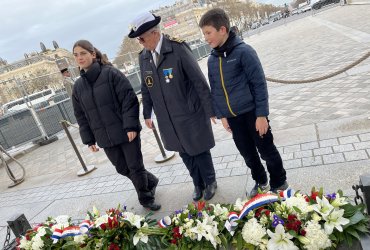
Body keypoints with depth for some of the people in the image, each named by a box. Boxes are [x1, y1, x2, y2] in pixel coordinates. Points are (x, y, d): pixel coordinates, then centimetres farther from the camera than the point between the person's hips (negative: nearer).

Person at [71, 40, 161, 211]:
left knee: (135, 167, 4)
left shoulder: (111, 74, -8)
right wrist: (89, 140, 9)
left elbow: (129, 100, -13)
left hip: (126, 132, -5)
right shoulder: (78, 86, 8)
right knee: (123, 169, 15)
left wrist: (130, 126, -20)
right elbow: (81, 116, 12)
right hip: (105, 138, 5)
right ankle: (151, 182, 41)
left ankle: (145, 198, 28)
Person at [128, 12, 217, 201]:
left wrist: (209, 110, -12)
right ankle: (198, 184, 38)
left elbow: (199, 81, -14)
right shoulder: (143, 57, 2)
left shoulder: (178, 48, -15)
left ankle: (210, 182, 36)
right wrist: (147, 114, 15)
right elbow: (145, 88, 12)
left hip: (189, 115, -5)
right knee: (185, 154, 16)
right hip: (167, 120, 5)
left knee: (199, 151, 11)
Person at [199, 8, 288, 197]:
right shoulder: (212, 59, 5)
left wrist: (261, 115, -14)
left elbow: (259, 84, -12)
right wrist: (221, 115, 10)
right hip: (232, 117, 5)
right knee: (248, 154, 17)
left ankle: (279, 184, 30)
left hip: (252, 113, -5)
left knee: (266, 150, 8)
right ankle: (260, 182, 39)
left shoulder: (243, 51, -13)